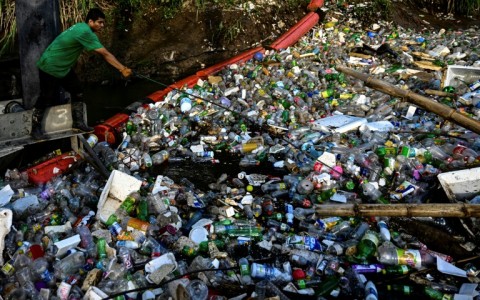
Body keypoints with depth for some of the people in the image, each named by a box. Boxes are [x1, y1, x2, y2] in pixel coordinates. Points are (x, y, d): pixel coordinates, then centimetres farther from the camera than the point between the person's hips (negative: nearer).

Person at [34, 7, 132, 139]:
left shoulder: (83, 27, 2)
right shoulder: (85, 32, -28)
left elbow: (103, 54, 4)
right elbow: (105, 54, -29)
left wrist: (121, 68, 0)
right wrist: (123, 69, -27)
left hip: (64, 68, 9)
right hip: (49, 68, -9)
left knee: (77, 92, 8)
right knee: (46, 98, 1)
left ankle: (78, 122, 18)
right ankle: (36, 128, 14)